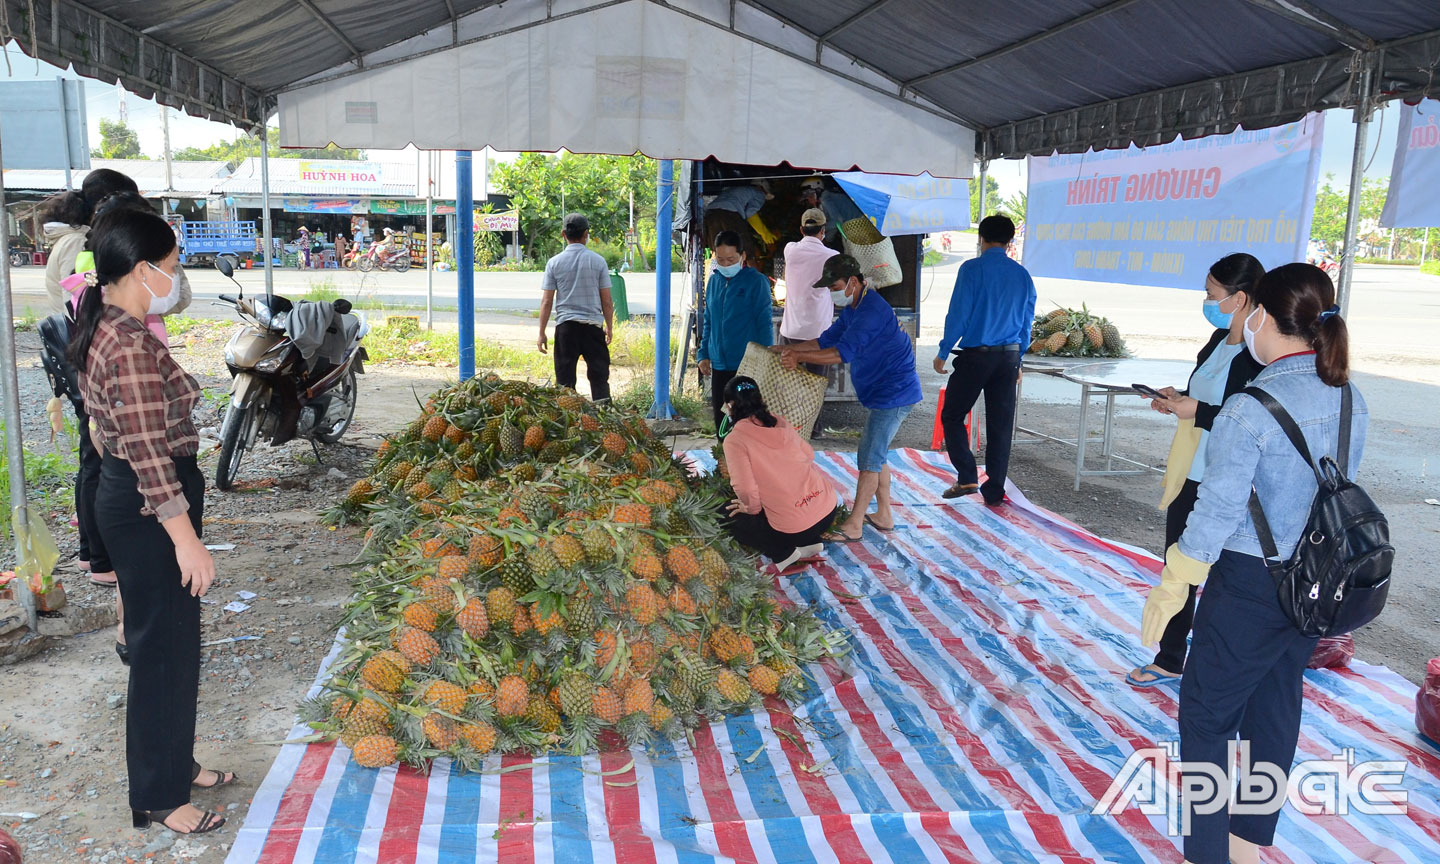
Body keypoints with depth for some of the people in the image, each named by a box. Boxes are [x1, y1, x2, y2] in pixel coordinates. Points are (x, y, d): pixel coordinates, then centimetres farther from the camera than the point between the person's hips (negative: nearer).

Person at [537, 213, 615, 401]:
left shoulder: (554, 262, 1)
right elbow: (606, 301, 2)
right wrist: (609, 327, 14)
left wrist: (542, 333, 5)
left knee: (565, 378, 5)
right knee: (599, 375, 4)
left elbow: (546, 301, 0)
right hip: (593, 324, 0)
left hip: (565, 324, 0)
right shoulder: (597, 261, 0)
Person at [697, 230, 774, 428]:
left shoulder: (756, 281, -8)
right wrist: (703, 354, 10)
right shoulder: (714, 280, 8)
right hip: (719, 365, 5)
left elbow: (764, 324, -8)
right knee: (721, 419, 12)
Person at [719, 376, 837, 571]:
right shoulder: (779, 422, 8)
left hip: (793, 526, -6)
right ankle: (809, 543, 17)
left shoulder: (734, 439, -10)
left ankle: (783, 553, 1)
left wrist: (752, 508, 3)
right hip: (828, 509, 6)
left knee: (728, 514, 16)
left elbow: (746, 490, -18)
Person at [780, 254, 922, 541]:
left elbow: (844, 352, -30)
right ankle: (884, 516, 26)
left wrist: (800, 357, -28)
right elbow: (828, 340, 16)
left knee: (869, 459, -7)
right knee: (876, 456, 16)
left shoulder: (872, 310, -22)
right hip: (885, 393, 11)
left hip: (893, 394, -11)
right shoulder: (853, 308, 12)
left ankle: (853, 526, -1)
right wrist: (790, 350, 7)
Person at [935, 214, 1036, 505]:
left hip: (975, 356, -5)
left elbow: (958, 314, -11)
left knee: (952, 416, 9)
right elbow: (1027, 321, 11)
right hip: (1009, 358, 5)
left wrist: (943, 352, -1)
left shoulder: (973, 269, -8)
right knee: (1000, 426, 9)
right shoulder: (1022, 275, 7)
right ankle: (994, 492, 14)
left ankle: (967, 478, -1)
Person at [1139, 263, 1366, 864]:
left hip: (1249, 584, -7)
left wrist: (1169, 590, -9)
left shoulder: (1249, 412, -22)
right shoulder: (1350, 401, 0)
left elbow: (1215, 516, -19)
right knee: (1274, 713, 19)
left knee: (1206, 714, 8)